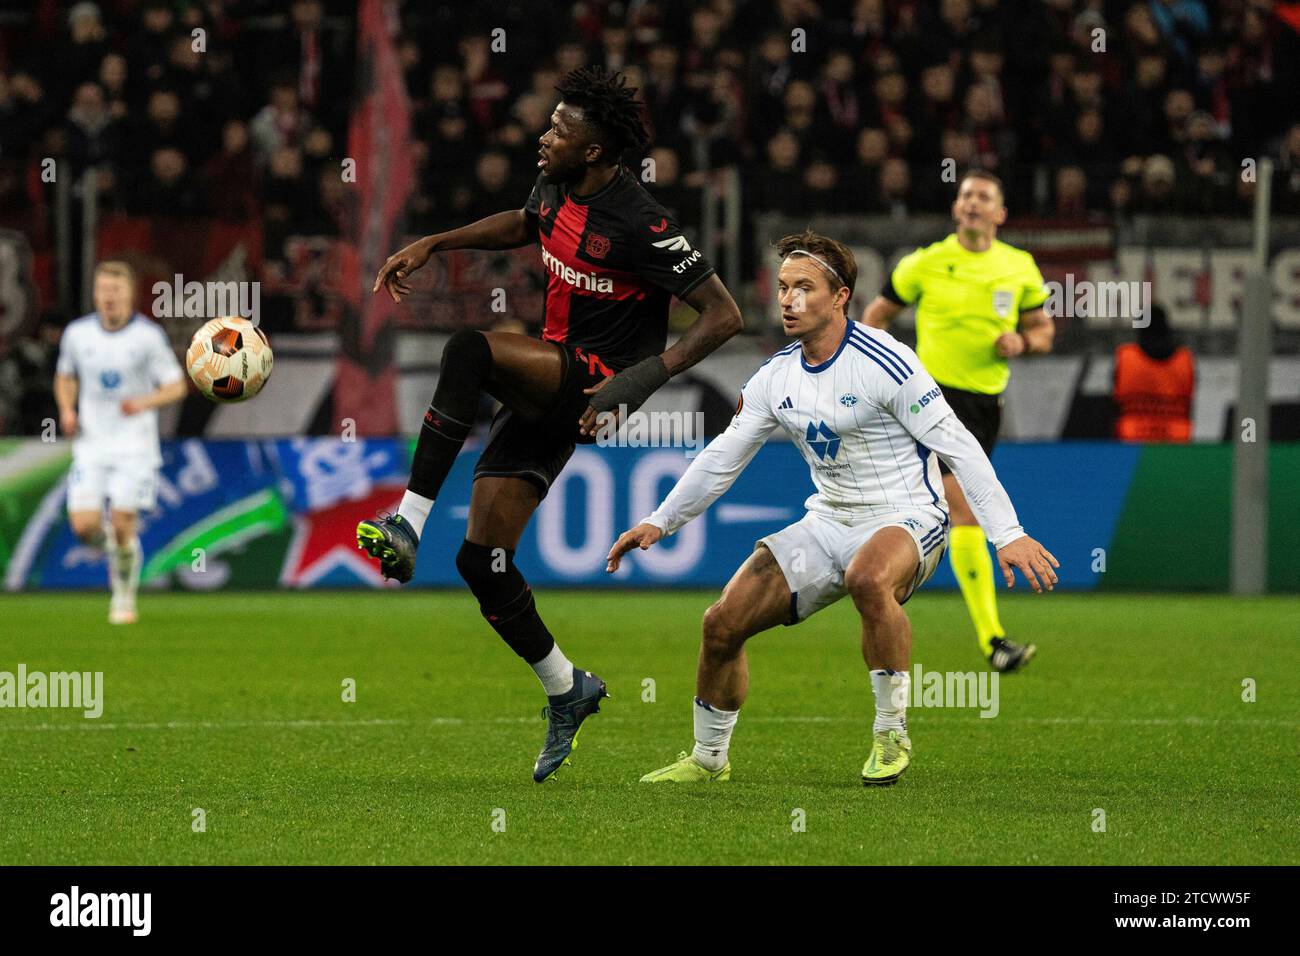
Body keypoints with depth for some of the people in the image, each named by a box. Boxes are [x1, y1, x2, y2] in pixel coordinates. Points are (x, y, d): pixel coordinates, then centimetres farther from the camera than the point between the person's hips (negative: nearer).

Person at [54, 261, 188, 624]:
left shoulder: (149, 336, -8)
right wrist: (67, 410, -1)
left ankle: (124, 597, 12)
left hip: (134, 443, -2)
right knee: (84, 526, -11)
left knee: (122, 525, -10)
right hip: (91, 442, 2)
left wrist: (144, 403, -22)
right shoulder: (77, 333, 1)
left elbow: (177, 386, -3)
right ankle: (109, 539, 26)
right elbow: (65, 376, 18)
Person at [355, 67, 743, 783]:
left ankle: (409, 525, -32)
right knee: (481, 558, 1)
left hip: (597, 380, -8)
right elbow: (523, 225, 30)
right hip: (549, 391, 8)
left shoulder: (639, 225, -19)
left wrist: (646, 376, -27)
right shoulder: (556, 189, 5)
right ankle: (568, 692, 18)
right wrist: (430, 246, 21)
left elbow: (723, 315, -17)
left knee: (467, 351, -34)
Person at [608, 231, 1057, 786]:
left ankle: (892, 735, -24)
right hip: (828, 523, 7)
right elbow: (723, 457, 15)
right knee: (723, 623, -3)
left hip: (905, 518, -7)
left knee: (868, 578, -41)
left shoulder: (883, 362, -16)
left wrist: (1007, 534, -20)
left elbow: (958, 447, -15)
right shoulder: (777, 376, 4)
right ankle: (707, 759, 18)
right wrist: (660, 523, 10)